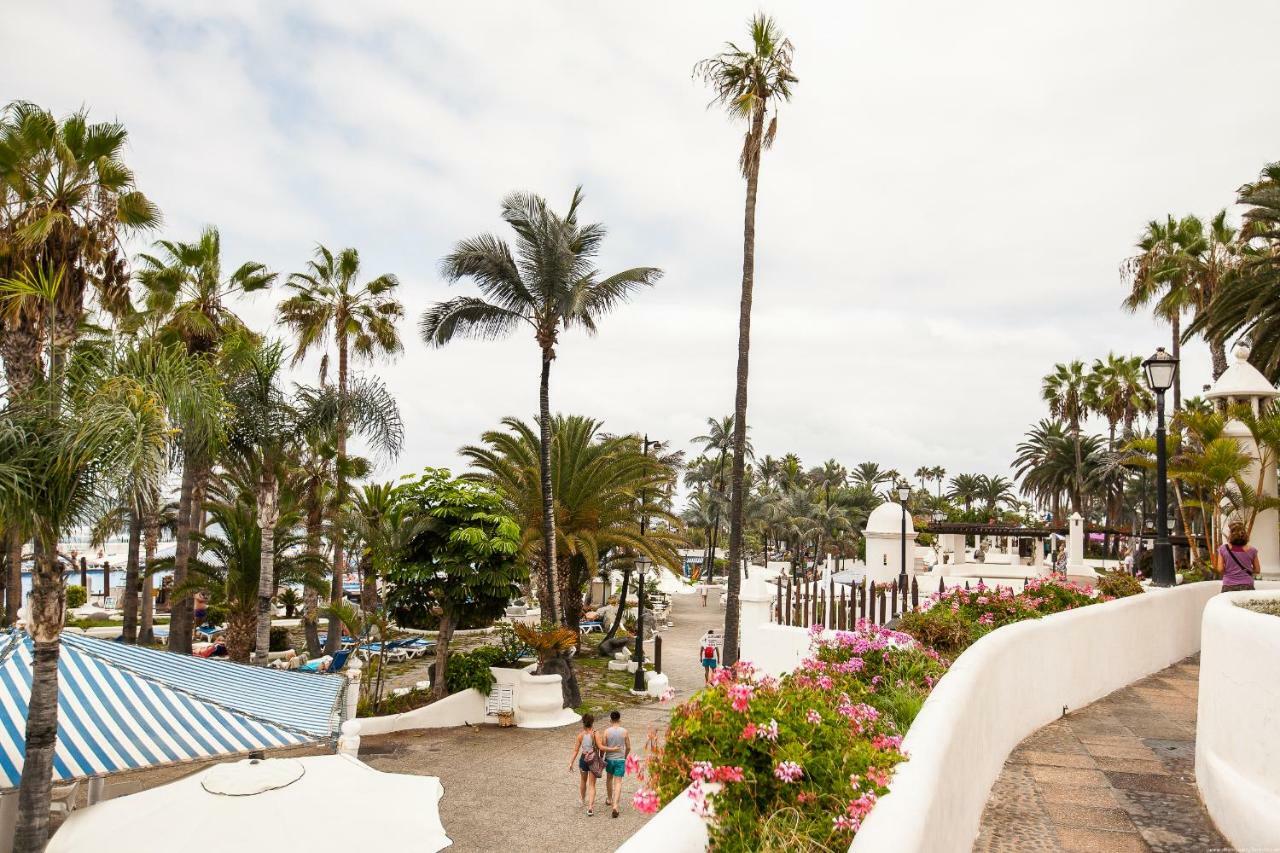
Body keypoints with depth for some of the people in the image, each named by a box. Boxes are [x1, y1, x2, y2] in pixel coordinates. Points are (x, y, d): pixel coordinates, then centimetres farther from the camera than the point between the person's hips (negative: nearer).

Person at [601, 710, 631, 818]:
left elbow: (602, 747, -7)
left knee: (609, 778, 25)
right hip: (620, 760, -1)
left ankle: (609, 799, 42)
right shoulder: (624, 732, -8)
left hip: (609, 759, 1)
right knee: (618, 783, 0)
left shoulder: (607, 731, -10)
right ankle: (615, 805, -15)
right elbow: (628, 747, -1)